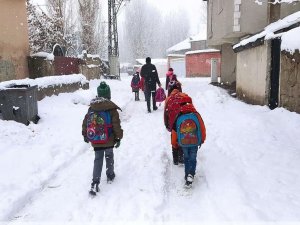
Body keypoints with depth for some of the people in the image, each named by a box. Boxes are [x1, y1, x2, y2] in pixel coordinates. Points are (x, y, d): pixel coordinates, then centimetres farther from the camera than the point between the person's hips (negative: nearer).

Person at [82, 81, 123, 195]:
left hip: (95, 141, 3)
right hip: (108, 140, -2)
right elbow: (116, 124, -12)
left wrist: (85, 135, 20)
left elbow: (85, 122, 8)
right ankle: (110, 175, 36)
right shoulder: (111, 108, -12)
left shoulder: (91, 108, 1)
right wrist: (118, 137, -2)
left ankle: (95, 183, 0)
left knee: (98, 159, 9)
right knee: (109, 157, 20)